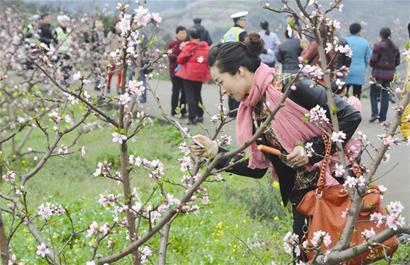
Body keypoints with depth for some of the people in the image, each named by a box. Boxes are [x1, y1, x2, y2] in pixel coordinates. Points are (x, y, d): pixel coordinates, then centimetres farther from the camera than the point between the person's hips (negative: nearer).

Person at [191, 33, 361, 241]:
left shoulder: (289, 86, -18)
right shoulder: (251, 110, 6)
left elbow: (350, 116, -20)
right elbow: (256, 168, 10)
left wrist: (312, 148, -20)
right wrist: (215, 152, 3)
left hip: (335, 179, -8)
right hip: (302, 193, 8)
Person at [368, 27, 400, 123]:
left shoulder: (378, 45, -10)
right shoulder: (395, 47, 8)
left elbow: (373, 59, -13)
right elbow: (397, 62, 9)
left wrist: (371, 64, 8)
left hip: (378, 72, -5)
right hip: (389, 74, 5)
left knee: (374, 94, 6)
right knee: (385, 95, 8)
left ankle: (375, 113, -9)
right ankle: (383, 117, 7)